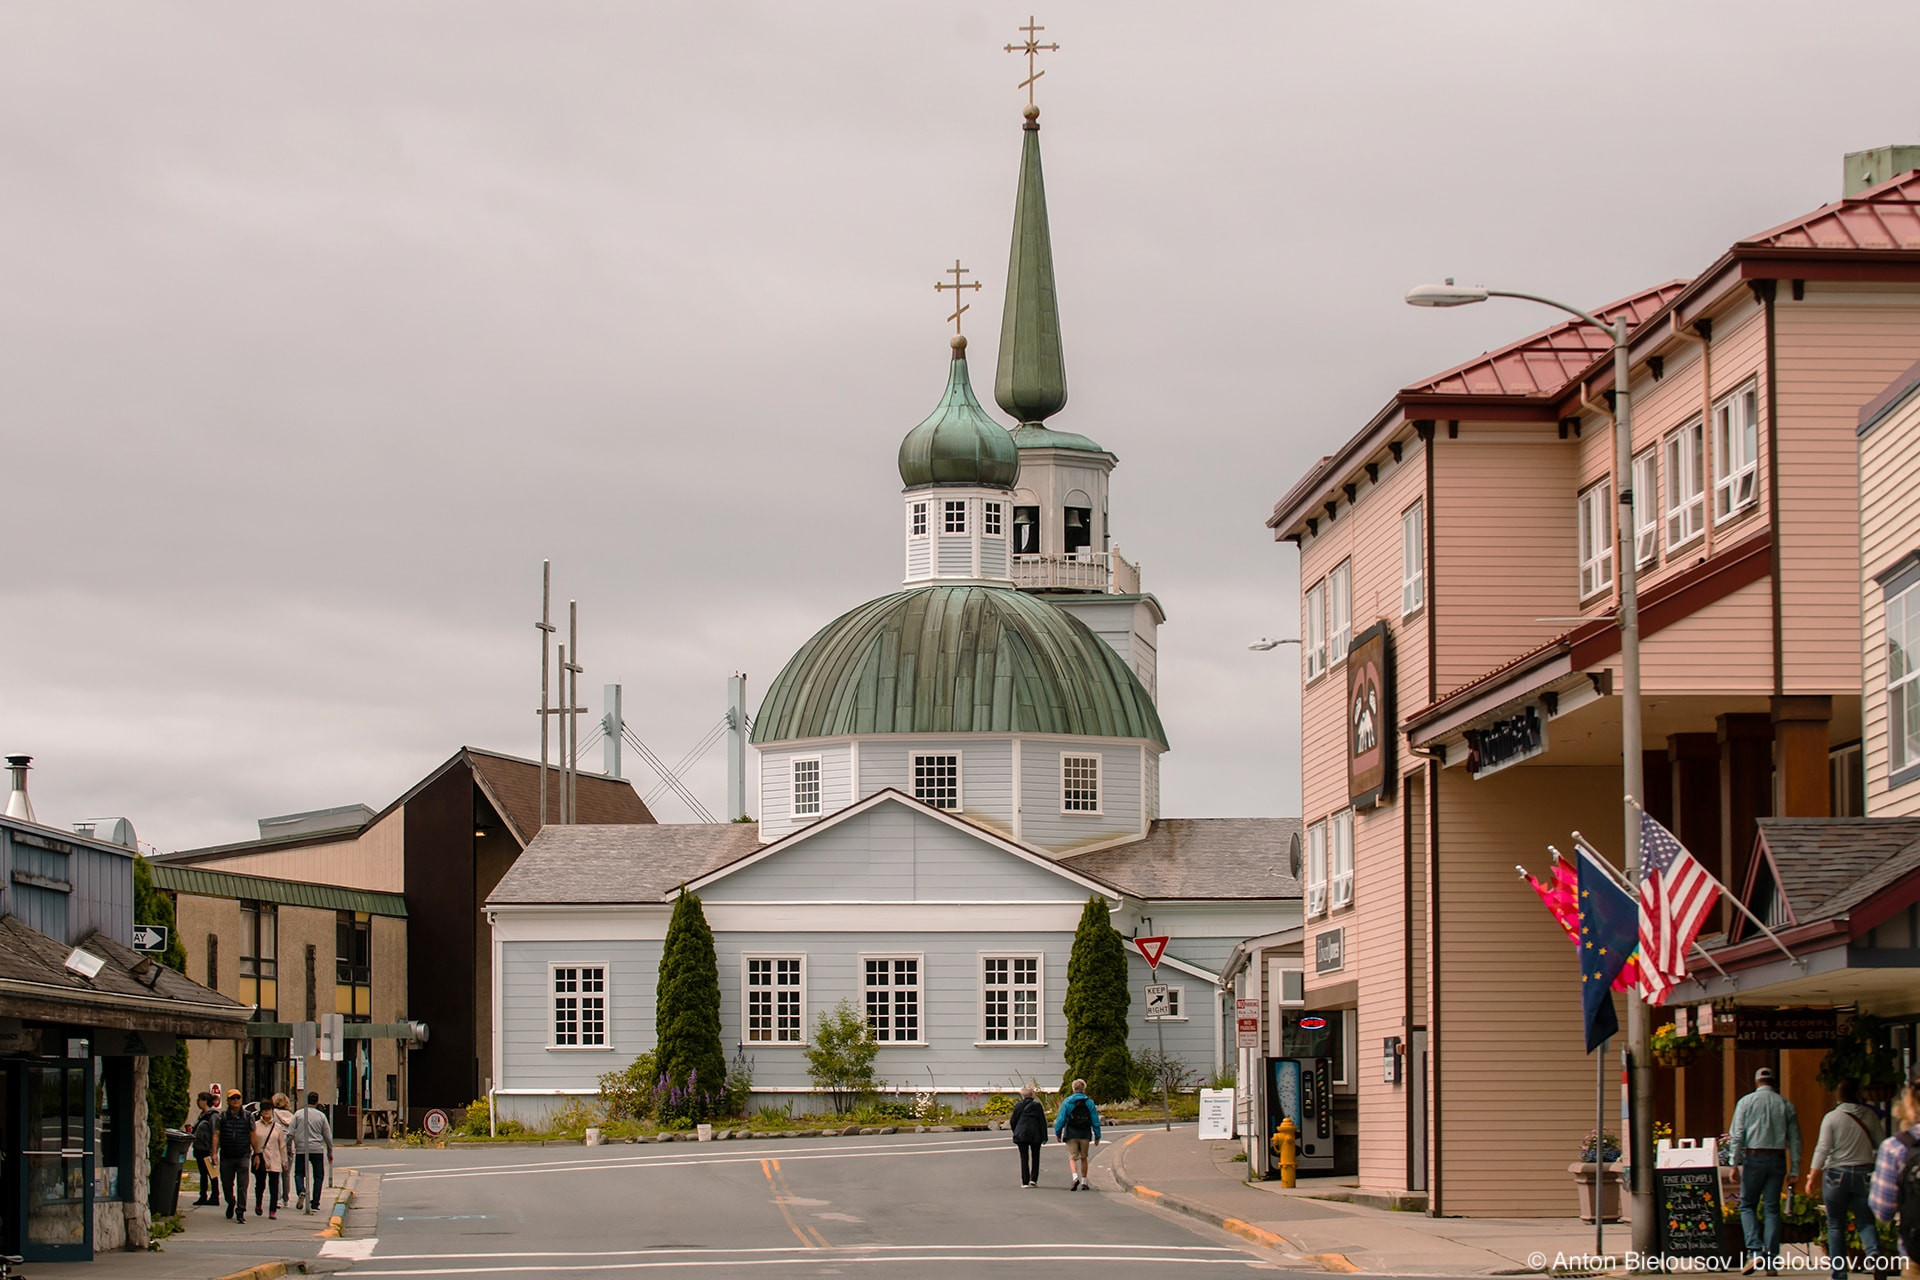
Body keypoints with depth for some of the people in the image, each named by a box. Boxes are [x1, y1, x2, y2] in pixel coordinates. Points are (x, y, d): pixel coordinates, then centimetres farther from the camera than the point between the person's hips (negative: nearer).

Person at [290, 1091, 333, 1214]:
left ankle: (301, 1192, -18)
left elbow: (290, 1132, -2)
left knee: (299, 1174, 11)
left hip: (301, 1150, 0)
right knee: (319, 1176, 9)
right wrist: (330, 1152, 17)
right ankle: (315, 1204, 3)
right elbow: (328, 1135, 6)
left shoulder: (298, 1114, 0)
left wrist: (289, 1147, 9)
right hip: (317, 1149, 0)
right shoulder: (321, 1115, 2)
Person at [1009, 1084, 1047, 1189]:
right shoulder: (1037, 1105, -4)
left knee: (1024, 1158, 4)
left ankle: (1025, 1182, 0)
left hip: (1021, 1135, 1)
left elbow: (1012, 1122, 4)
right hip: (1035, 1135, -1)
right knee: (1035, 1157, 12)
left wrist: (1016, 1133, 19)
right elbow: (1042, 1122, -4)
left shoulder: (1018, 1106, 0)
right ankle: (1033, 1179, 2)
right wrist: (1044, 1136, 0)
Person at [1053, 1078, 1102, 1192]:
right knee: (1083, 1158, 14)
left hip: (1071, 1135, -2)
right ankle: (1084, 1182, 14)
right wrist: (1097, 1136, 9)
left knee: (1072, 1158, 0)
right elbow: (1095, 1121, 3)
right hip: (1085, 1135, 2)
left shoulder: (1067, 1102, -2)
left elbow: (1061, 1119, -4)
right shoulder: (1089, 1102, 1)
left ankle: (1075, 1177, -25)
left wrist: (1058, 1133, 6)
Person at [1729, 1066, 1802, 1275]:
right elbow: (1795, 1139, 7)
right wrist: (1793, 1169, 10)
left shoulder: (1746, 1102, 2)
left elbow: (1737, 1134, -5)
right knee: (1772, 1209, 4)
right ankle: (1772, 1260, -1)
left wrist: (1735, 1163, -3)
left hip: (1753, 1158, -2)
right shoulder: (1786, 1105, 8)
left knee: (1747, 1205, 7)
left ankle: (1755, 1251, -13)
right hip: (1777, 1158, 2)